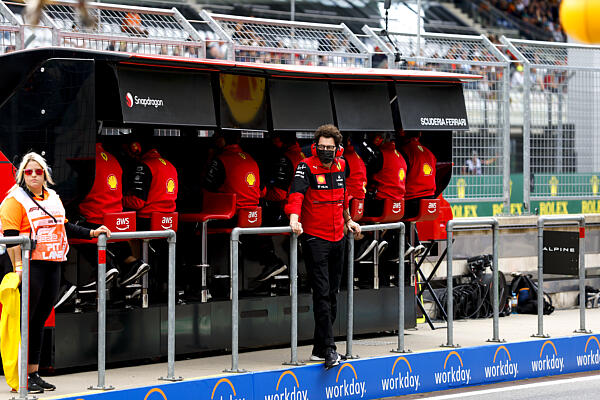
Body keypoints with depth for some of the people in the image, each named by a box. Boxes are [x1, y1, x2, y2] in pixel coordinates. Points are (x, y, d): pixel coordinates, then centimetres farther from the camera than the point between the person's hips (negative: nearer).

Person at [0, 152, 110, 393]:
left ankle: (34, 374, 18)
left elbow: (66, 227, 26)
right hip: (30, 265, -7)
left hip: (52, 265, 7)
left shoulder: (53, 198, 18)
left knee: (39, 320, 11)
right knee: (25, 320, -5)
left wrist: (92, 233, 17)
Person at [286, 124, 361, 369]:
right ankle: (328, 349, -10)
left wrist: (348, 221, 31)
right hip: (314, 238, -6)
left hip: (337, 238, 6)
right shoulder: (306, 167, -8)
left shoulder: (340, 166, 9)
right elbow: (296, 193, -22)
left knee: (332, 294, 10)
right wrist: (294, 220, -37)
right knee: (322, 293, -10)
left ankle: (319, 348, 19)